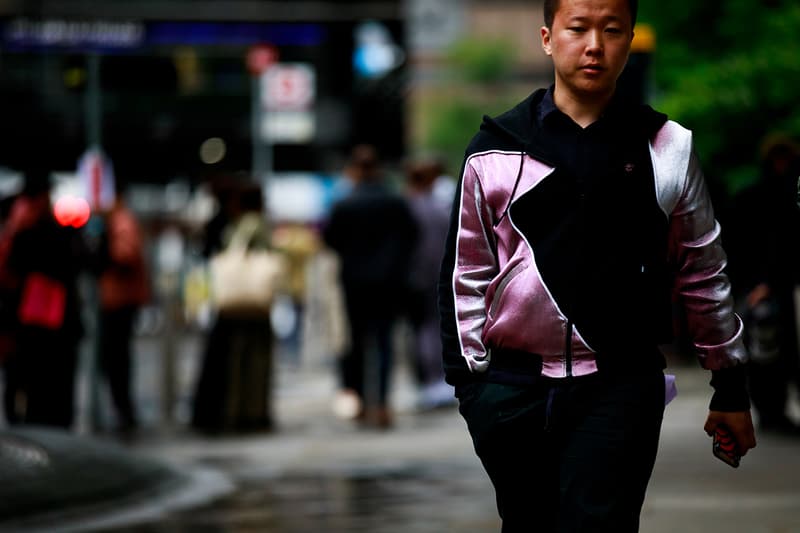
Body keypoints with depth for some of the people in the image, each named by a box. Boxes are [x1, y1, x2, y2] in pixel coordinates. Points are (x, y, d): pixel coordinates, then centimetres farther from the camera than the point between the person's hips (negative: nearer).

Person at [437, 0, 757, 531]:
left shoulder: (668, 149, 2)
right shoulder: (497, 148, 2)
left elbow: (705, 274, 9)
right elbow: (466, 274, 8)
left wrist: (731, 386, 11)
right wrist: (470, 380, 4)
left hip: (623, 386, -1)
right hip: (512, 386, 2)